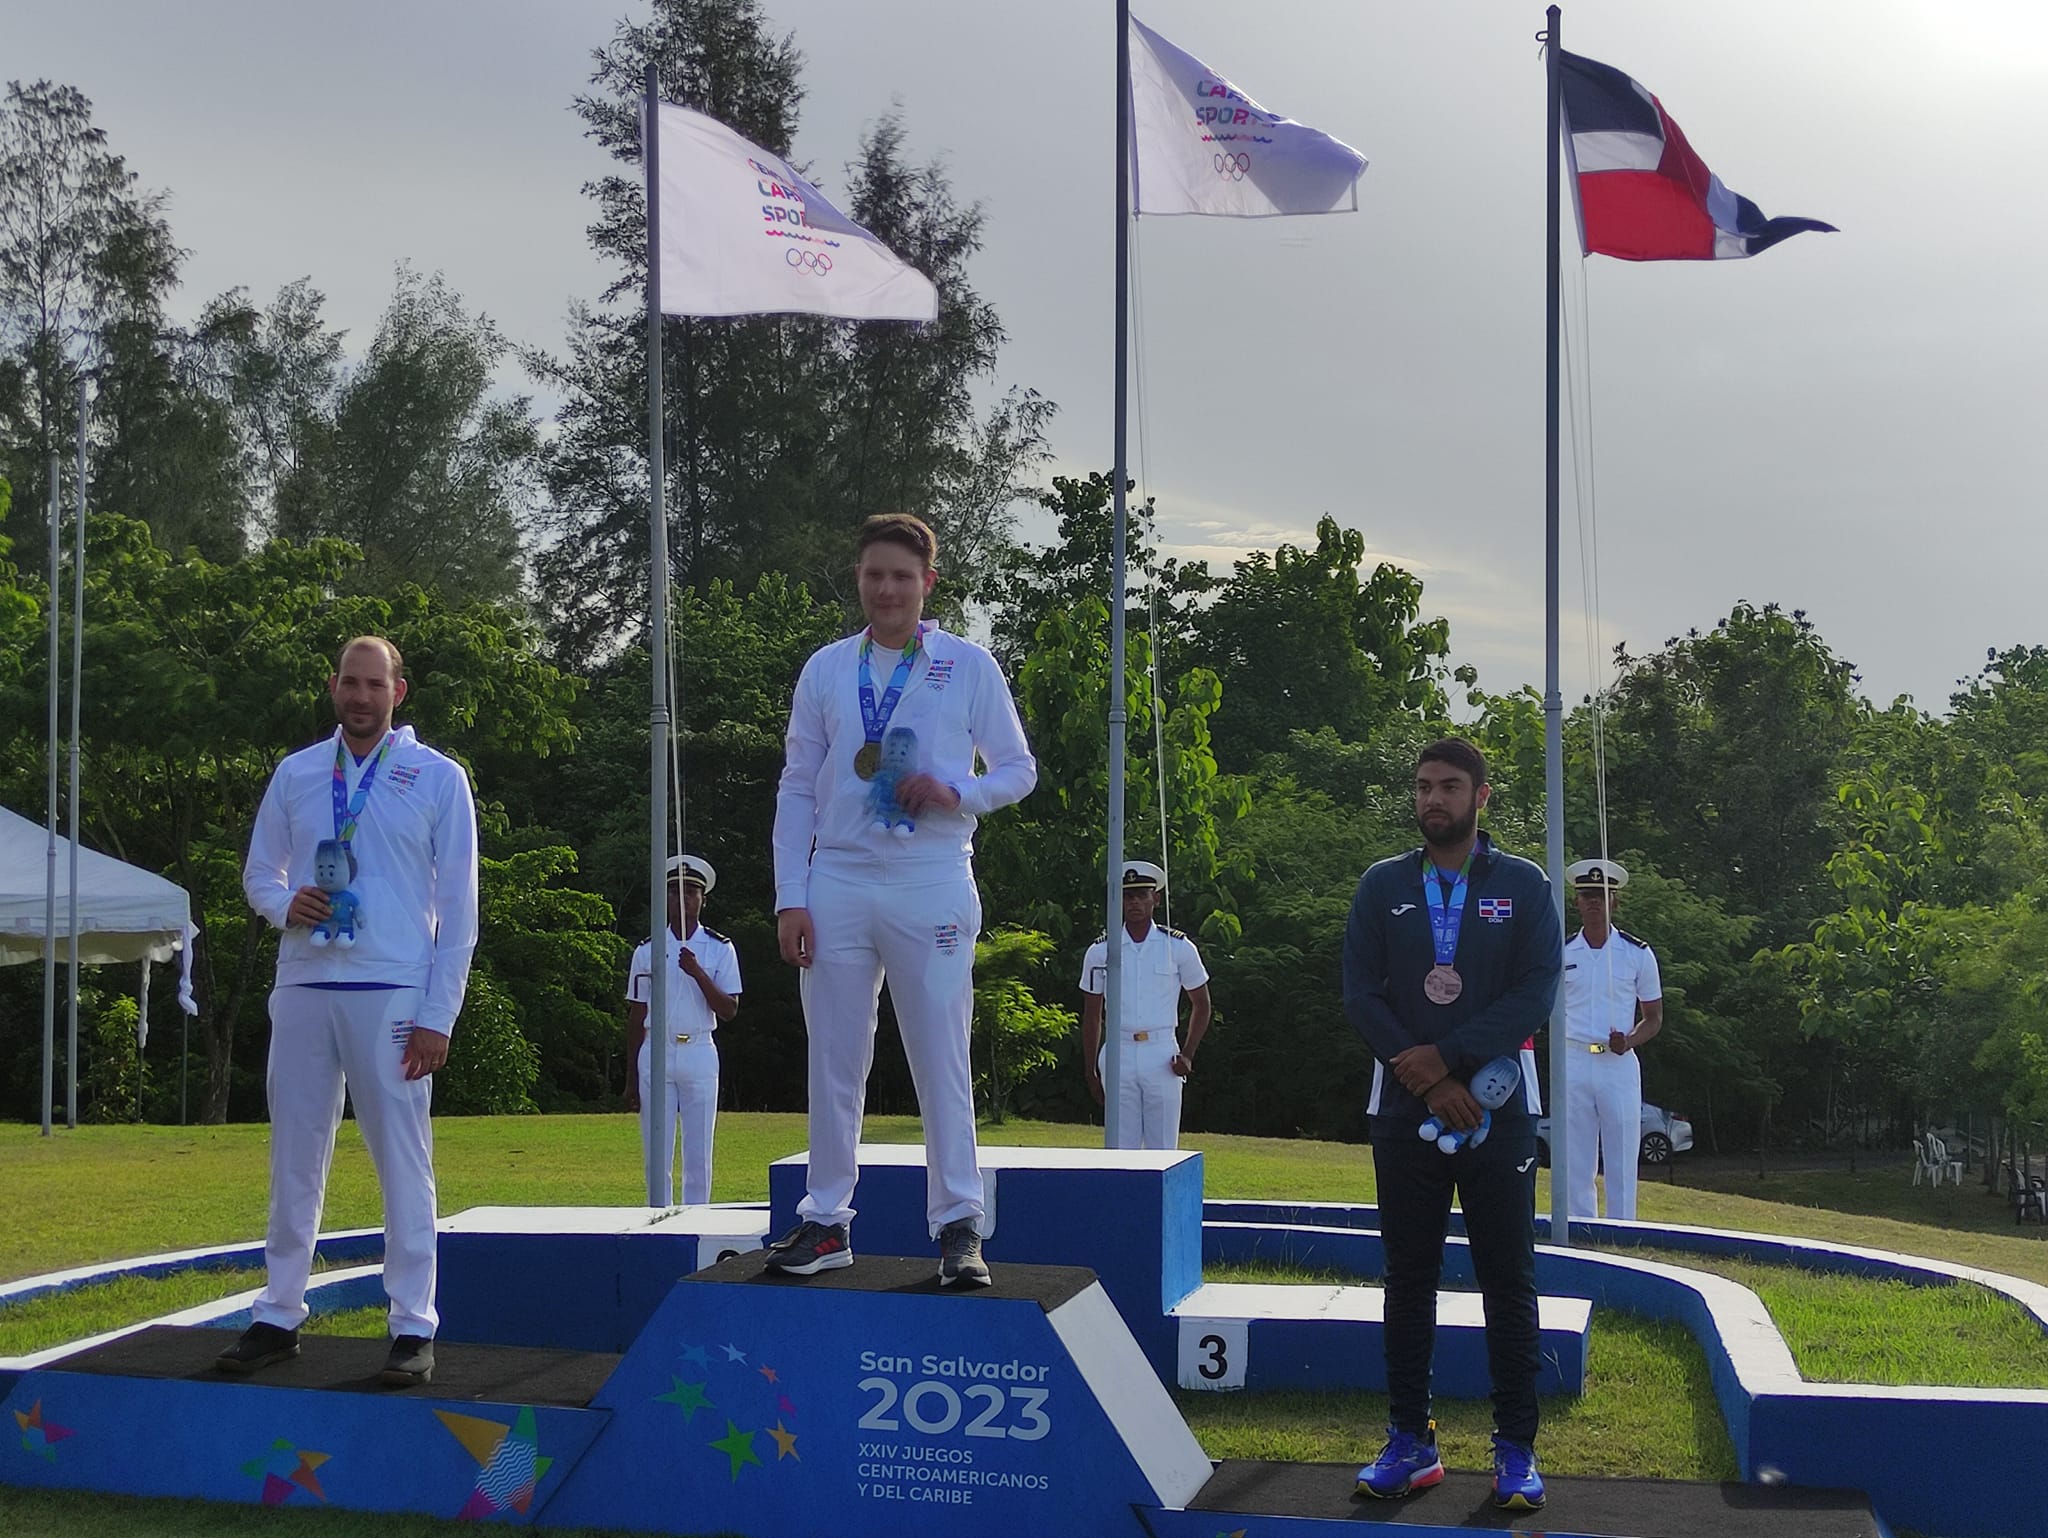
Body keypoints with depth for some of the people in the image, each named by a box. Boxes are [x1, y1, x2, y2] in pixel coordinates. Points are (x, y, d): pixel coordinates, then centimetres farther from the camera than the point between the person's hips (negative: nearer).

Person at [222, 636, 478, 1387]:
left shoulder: (438, 778, 2)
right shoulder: (295, 774, 11)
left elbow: (458, 908, 1)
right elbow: (257, 872, 18)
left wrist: (438, 1015, -6)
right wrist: (285, 904, -7)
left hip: (391, 998, -3)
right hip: (303, 990, 3)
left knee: (403, 1163, -1)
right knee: (294, 1160, 7)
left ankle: (413, 1327, 3)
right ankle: (278, 1317, 15)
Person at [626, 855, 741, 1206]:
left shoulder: (720, 949, 6)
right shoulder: (648, 950, 9)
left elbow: (729, 1011, -2)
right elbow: (636, 1016, 11)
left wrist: (698, 973, -16)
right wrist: (632, 1077, 8)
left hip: (699, 1055, -1)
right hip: (655, 1055, 1)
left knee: (698, 1154, -1)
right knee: (657, 1154, 0)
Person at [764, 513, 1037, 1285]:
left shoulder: (969, 667, 4)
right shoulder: (825, 670, 10)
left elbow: (1020, 770, 9)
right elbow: (797, 789, 10)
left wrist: (956, 793, -12)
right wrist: (790, 897, 2)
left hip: (931, 883, -2)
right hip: (838, 882, 2)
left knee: (942, 1060, -2)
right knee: (833, 1062, 5)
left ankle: (958, 1228, 2)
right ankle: (826, 1222, 12)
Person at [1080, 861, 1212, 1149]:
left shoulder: (1179, 947, 4)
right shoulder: (1100, 952, 5)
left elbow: (1201, 1004, 13)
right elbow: (1091, 1017, 12)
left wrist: (1188, 1055, 1)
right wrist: (1091, 1072, 9)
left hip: (1163, 1057, -1)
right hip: (1119, 1056, 1)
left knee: (1163, 1150, -1)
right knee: (1121, 1149, 1)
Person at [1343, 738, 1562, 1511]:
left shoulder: (1522, 885, 1)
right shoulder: (1382, 886, 5)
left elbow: (1536, 993, -7)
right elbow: (1360, 993, -1)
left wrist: (1447, 1056, -15)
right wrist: (1426, 1081, -11)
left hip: (1497, 1108, -1)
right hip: (1404, 1111, 2)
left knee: (1508, 1279, 0)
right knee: (1408, 1276, 6)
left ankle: (1516, 1448, 7)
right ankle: (1410, 1441, 13)